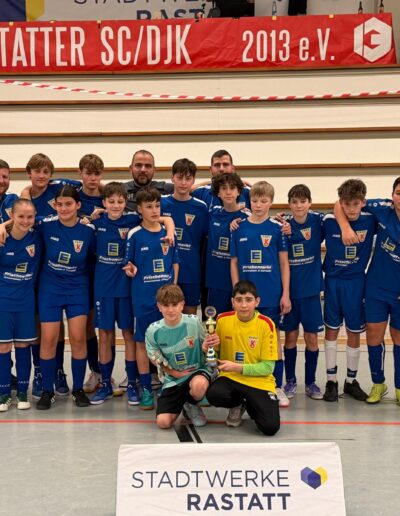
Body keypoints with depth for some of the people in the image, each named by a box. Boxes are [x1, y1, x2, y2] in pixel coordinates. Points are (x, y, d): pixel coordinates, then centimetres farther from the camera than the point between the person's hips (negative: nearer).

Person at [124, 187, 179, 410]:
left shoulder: (168, 233, 4)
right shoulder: (134, 235, -3)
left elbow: (175, 262, 11)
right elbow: (129, 265, 1)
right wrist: (131, 271, -21)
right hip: (144, 297, -2)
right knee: (143, 342, 4)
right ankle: (146, 389, 14)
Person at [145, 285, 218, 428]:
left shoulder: (194, 322, -16)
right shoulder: (153, 331, -12)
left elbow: (205, 347, -3)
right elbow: (157, 359, 2)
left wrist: (211, 343, -27)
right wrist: (176, 373, -8)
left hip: (197, 370, -2)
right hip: (172, 378, 2)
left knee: (199, 385, -40)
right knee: (163, 422, -13)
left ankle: (191, 404, 0)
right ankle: (180, 402, 24)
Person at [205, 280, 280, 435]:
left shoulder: (266, 324, -13)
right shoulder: (222, 320, -5)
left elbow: (268, 367, -11)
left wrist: (237, 367, -22)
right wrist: (207, 349, -16)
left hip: (259, 381, -2)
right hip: (230, 377, 2)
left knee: (270, 427, -21)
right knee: (213, 394, -33)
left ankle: (250, 406, 16)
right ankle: (238, 405, 6)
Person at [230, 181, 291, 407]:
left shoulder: (277, 228, -1)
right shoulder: (239, 228, 3)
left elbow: (284, 263, 1)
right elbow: (234, 263, 7)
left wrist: (286, 294, -3)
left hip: (271, 295, -1)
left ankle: (277, 387, 14)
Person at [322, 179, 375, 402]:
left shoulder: (371, 220, -10)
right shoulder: (329, 221, -12)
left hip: (357, 282, 1)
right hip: (333, 281, 0)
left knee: (354, 333, 8)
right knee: (331, 331, 7)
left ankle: (351, 381, 22)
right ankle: (331, 380, 17)